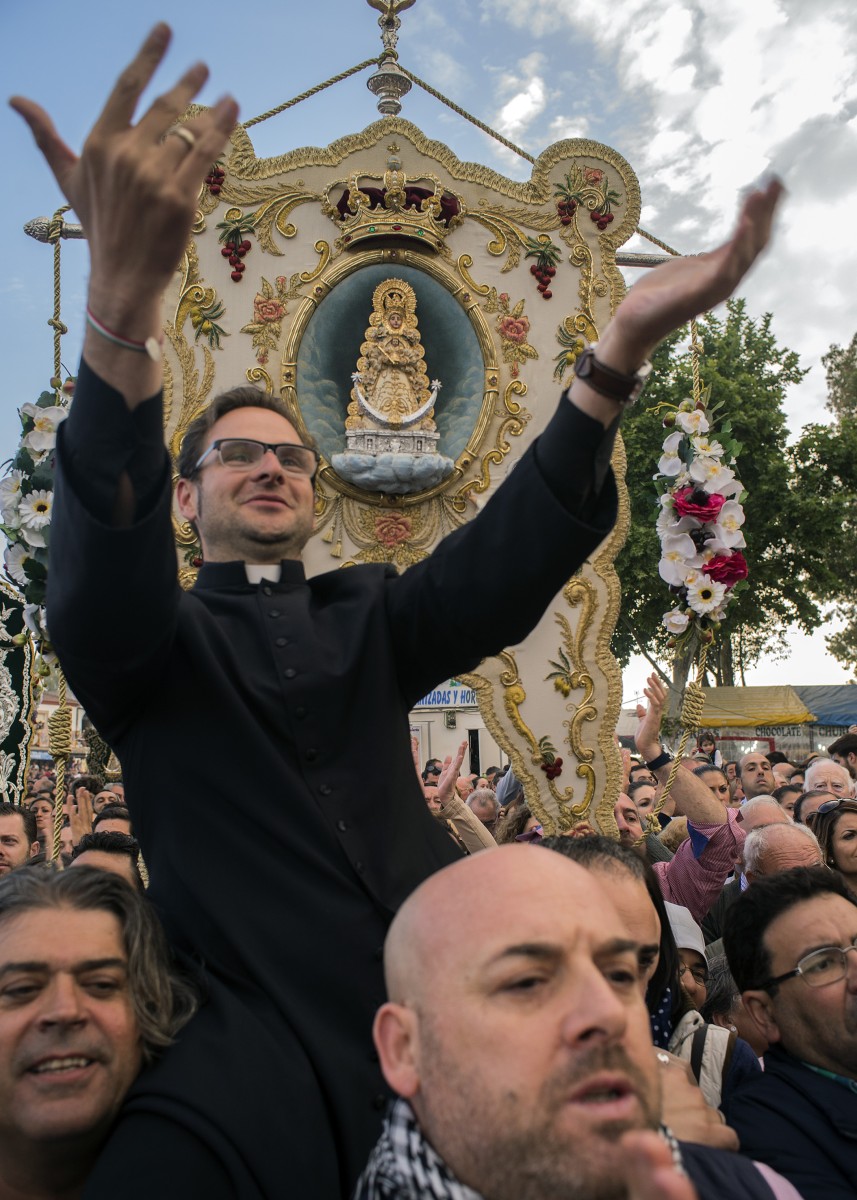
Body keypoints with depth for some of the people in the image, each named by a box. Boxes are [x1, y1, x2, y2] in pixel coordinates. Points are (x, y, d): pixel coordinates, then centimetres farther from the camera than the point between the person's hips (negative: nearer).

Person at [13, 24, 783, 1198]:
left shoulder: (370, 616, 11)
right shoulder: (143, 642, 4)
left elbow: (503, 567, -7)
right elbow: (101, 569, -20)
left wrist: (621, 353, -22)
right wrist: (124, 297, -36)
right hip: (260, 1053, -2)